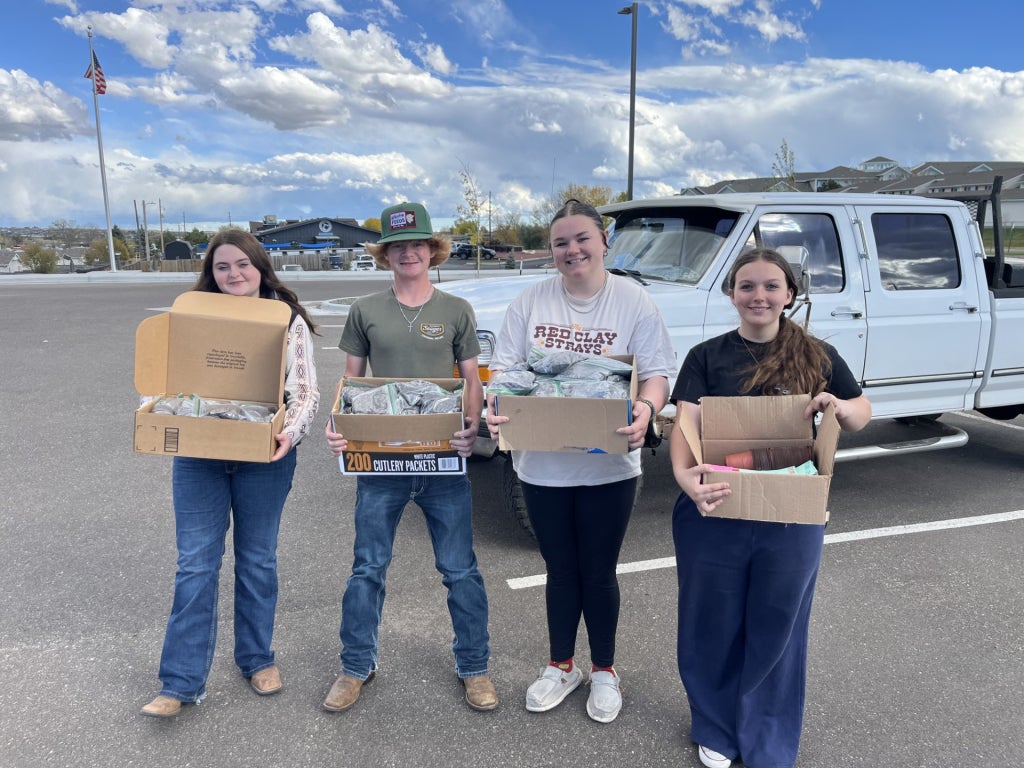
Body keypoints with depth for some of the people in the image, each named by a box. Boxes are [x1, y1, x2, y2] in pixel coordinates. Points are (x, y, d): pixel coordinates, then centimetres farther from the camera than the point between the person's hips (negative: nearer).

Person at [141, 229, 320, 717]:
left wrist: (291, 432, -23)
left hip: (264, 458, -1)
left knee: (257, 561, 12)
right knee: (195, 565, 2)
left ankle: (257, 659, 31)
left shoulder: (288, 320, 0)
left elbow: (305, 391, -4)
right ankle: (181, 683, 12)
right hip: (198, 456, 1)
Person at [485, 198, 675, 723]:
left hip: (608, 466, -2)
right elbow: (504, 365, -1)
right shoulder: (532, 301, 0)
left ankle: (604, 671, 36)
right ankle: (561, 665, 39)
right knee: (560, 570, 18)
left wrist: (646, 409, -29)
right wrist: (496, 405, -22)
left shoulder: (634, 302, -4)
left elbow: (656, 373, -7)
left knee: (598, 572, 13)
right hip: (542, 464, 2)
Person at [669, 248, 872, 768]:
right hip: (713, 515, 0)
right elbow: (686, 425, -12)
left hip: (792, 520, 1)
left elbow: (863, 414, 11)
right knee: (713, 627, 13)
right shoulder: (707, 357, -2)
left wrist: (840, 407, -13)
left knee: (776, 630, 14)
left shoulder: (818, 357, 2)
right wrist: (685, 476, -33)